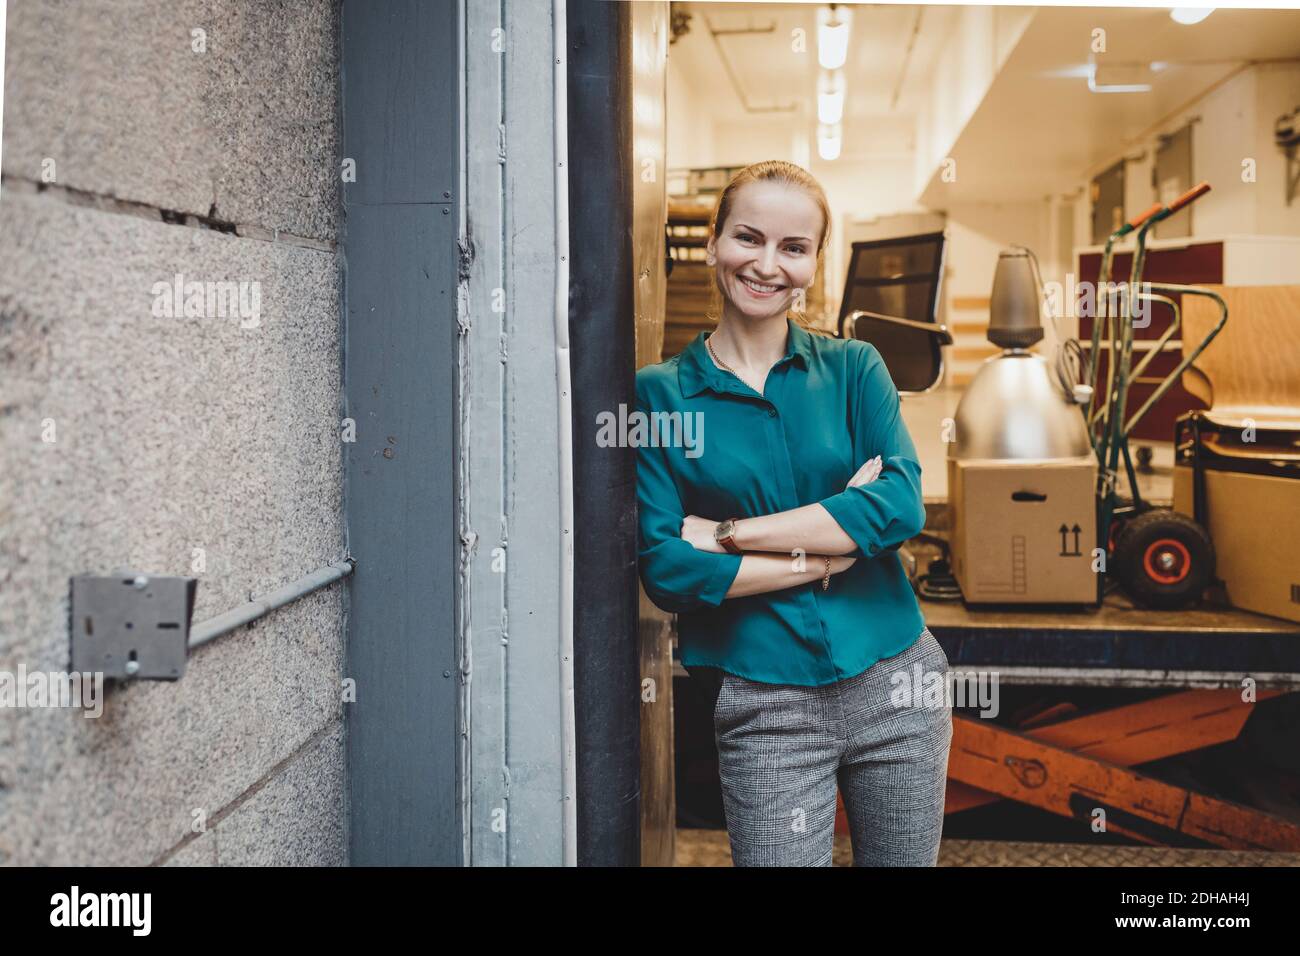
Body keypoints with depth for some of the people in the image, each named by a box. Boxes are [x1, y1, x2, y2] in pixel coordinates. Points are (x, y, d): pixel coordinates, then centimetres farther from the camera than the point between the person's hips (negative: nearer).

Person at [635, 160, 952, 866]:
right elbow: (664, 567, -12)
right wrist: (829, 552, -13)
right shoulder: (659, 394, -3)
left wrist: (729, 532, -15)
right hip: (765, 706, -2)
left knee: (903, 860, 17)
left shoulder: (853, 368, 3)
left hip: (895, 688, 3)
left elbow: (901, 505, -12)